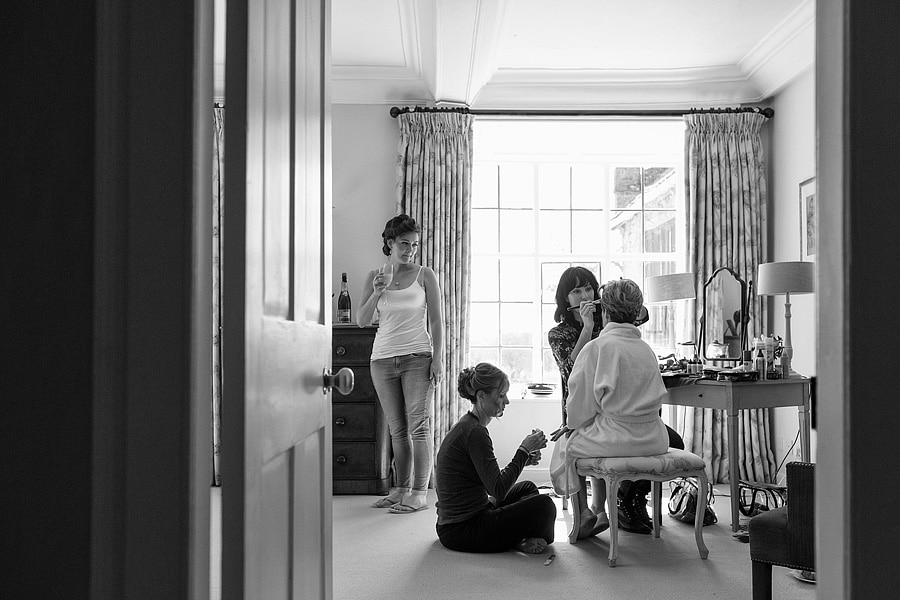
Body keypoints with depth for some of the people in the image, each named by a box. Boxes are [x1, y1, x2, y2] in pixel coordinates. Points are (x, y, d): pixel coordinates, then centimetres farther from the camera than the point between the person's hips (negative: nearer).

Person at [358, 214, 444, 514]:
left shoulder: (424, 275, 2)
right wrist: (376, 294, -11)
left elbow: (436, 320, 1)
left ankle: (419, 492, -1)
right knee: (397, 429, 9)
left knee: (419, 426, -5)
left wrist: (438, 358, -6)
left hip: (418, 357, -3)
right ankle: (400, 488, 17)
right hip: (383, 359, 3)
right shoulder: (375, 277, 9)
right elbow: (362, 321, 6)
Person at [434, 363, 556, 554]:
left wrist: (523, 458, 5)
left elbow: (491, 481, 17)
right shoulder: (474, 432, -19)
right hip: (462, 531, -11)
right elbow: (498, 490, -22)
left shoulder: (466, 426, 13)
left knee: (527, 488, 22)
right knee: (543, 505, -16)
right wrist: (524, 450, -14)